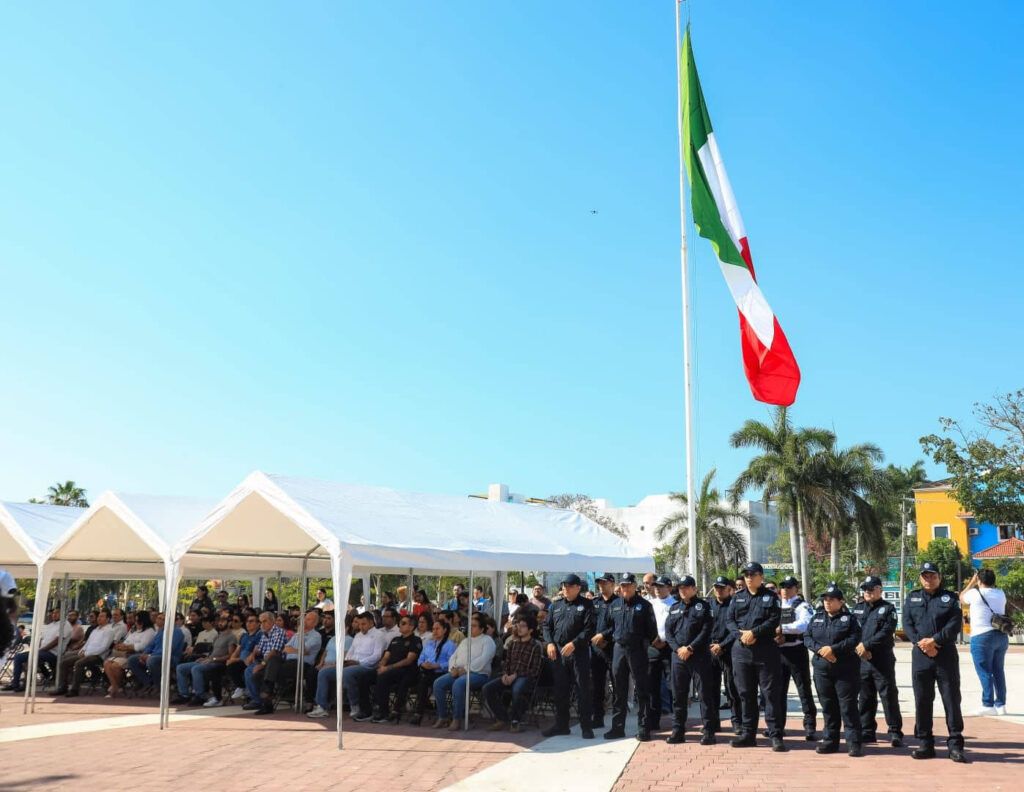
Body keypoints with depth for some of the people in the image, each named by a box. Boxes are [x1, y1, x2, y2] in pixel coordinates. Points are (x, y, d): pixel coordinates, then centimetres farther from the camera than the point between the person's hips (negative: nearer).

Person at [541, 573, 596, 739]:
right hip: (558, 652, 5)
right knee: (560, 690, 10)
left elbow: (589, 629, -9)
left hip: (579, 652, -5)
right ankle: (561, 724, 20)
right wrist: (549, 643, -1)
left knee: (583, 690, -2)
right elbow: (547, 626, 16)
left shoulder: (586, 605, 0)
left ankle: (586, 726, 5)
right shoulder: (556, 605, 15)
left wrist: (574, 644, -18)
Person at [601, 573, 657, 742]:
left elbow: (652, 630, 0)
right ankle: (617, 727, 15)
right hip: (619, 649, 4)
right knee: (618, 691, 8)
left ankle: (643, 728, 5)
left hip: (637, 650, -4)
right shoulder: (614, 606, 13)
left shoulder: (644, 605, 0)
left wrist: (645, 643, -6)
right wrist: (603, 636, 5)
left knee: (641, 690, 0)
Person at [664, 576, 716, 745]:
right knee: (678, 694, 6)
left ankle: (708, 731, 3)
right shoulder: (674, 609, 16)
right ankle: (678, 731, 13)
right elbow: (668, 631, 9)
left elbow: (706, 631, -7)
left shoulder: (703, 606, 2)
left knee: (705, 693, -3)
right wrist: (678, 648, -8)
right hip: (678, 656, 4)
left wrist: (690, 648, -14)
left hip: (699, 655, -4)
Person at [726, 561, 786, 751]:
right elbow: (729, 619, 6)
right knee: (745, 693, 9)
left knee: (770, 693, -3)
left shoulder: (771, 597, 4)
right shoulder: (737, 598, 14)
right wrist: (741, 635, -12)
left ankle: (775, 735, 1)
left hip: (766, 651, -4)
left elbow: (774, 620, -8)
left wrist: (754, 632, -17)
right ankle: (748, 733, 17)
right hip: (741, 651, 4)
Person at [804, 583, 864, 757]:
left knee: (848, 706, -4)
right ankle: (829, 741, 18)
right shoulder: (817, 618, 13)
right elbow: (807, 637, 6)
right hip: (822, 669, 4)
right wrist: (820, 649, -12)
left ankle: (854, 743, 2)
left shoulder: (849, 618, 0)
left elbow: (854, 639, -13)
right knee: (828, 706, 9)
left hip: (846, 669, -4)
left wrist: (833, 648, -20)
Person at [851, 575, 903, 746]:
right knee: (865, 697, 10)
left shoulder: (888, 609, -1)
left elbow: (886, 633, -13)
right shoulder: (857, 608, 14)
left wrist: (866, 645, -17)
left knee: (889, 696, -4)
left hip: (883, 659, -5)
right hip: (861, 659, 5)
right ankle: (867, 731, 17)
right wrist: (860, 648, -11)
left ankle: (895, 732, 1)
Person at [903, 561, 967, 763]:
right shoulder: (912, 598, 13)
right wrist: (921, 643, -13)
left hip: (946, 655, -2)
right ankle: (925, 744, 13)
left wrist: (934, 641, -17)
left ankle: (955, 745, 3)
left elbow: (955, 624, -7)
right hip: (920, 656, 2)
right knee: (922, 701, 5)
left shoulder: (950, 598, 6)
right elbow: (907, 624, 2)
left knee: (952, 699, -2)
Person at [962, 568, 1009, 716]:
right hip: (1002, 636, 6)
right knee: (998, 671, 12)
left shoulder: (975, 593, -7)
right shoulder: (1000, 594, 8)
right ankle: (1001, 704, 15)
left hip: (982, 637, -6)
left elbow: (962, 598, 13)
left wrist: (972, 583, 18)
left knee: (985, 672, -3)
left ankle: (988, 705, -4)